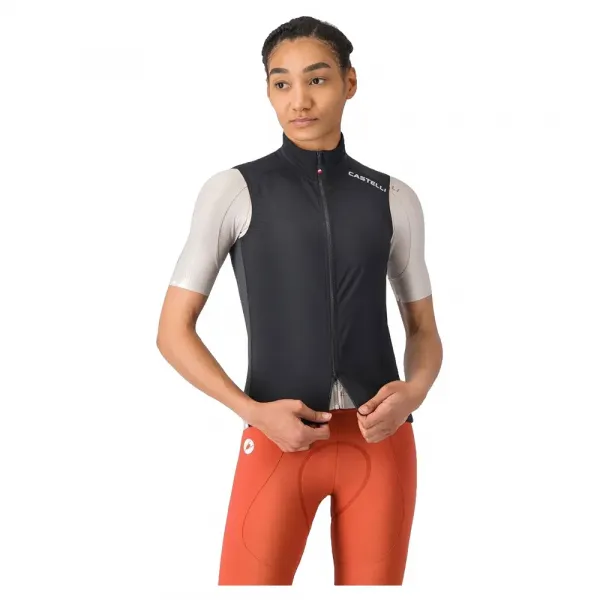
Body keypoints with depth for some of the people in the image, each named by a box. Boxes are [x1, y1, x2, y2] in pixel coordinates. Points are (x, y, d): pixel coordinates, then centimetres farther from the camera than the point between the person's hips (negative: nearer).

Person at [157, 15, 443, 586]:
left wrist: (414, 390, -9)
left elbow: (424, 330, 14)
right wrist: (254, 412, -12)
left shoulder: (394, 199, 7)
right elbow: (174, 330, 1)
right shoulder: (233, 191, 0)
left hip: (381, 437, 3)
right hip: (279, 438, -2)